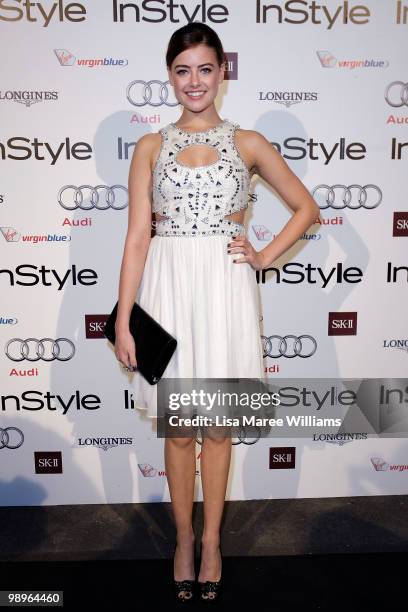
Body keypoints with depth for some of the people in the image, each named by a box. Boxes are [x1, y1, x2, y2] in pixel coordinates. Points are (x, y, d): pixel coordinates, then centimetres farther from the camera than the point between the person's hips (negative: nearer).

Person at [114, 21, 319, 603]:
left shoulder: (248, 143, 5)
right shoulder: (150, 147, 6)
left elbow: (306, 208, 12)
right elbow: (137, 237, 0)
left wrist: (265, 256, -1)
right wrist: (123, 320, -5)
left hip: (225, 290, 0)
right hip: (169, 289, 1)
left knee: (218, 425, 10)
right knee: (178, 426, 11)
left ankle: (211, 540, 32)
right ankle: (184, 537, 34)